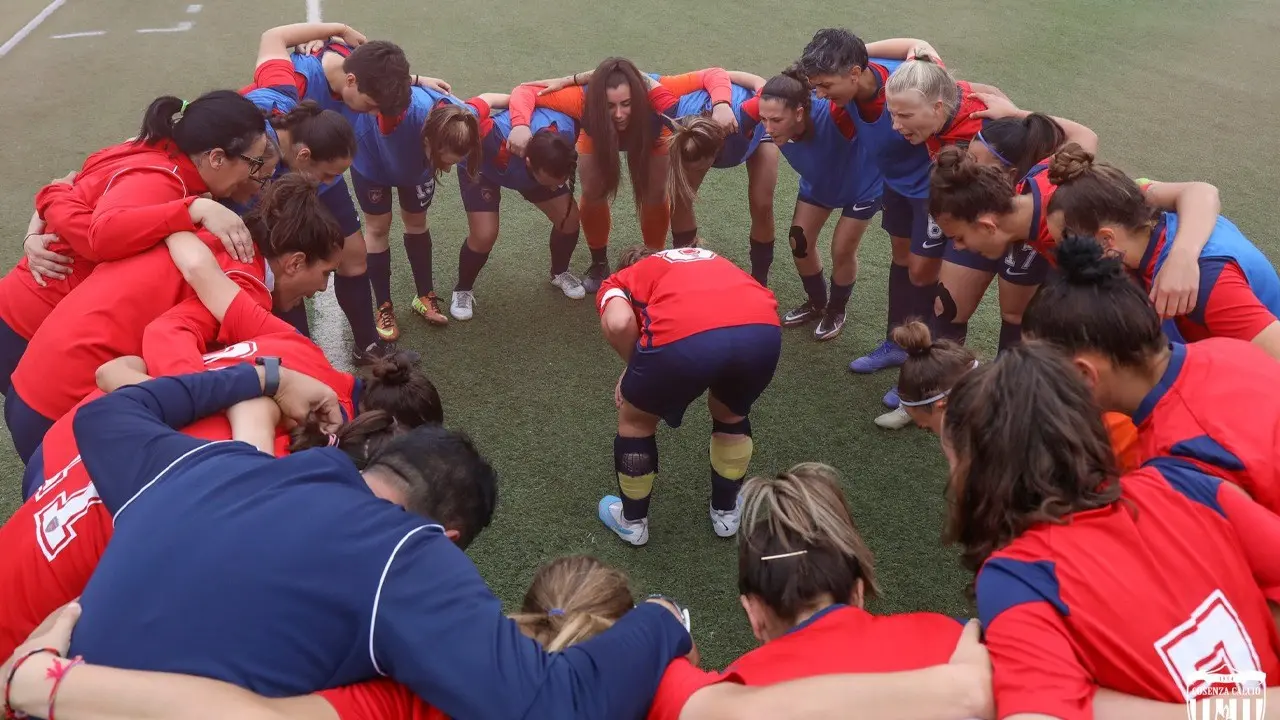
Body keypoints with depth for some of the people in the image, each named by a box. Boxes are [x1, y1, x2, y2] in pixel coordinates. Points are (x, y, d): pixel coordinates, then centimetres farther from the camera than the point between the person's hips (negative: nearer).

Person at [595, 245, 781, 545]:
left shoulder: (619, 282, 29)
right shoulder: (711, 260, 44)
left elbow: (619, 324, 5)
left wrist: (633, 367, 23)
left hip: (685, 336, -3)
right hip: (763, 330, 4)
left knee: (635, 419, 28)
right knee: (731, 415, 36)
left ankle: (632, 521, 44)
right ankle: (726, 511, 50)